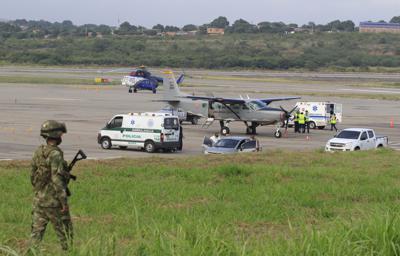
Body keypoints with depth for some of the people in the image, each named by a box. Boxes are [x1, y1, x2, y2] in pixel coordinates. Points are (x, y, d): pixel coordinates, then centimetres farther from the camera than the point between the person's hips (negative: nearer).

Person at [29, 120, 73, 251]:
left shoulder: (38, 152, 6)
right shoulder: (55, 154, -18)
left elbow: (33, 177, 13)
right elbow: (57, 180, -22)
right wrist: (64, 201, -19)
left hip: (39, 199, 7)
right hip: (54, 201, -7)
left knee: (36, 231, 6)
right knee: (65, 233, 7)